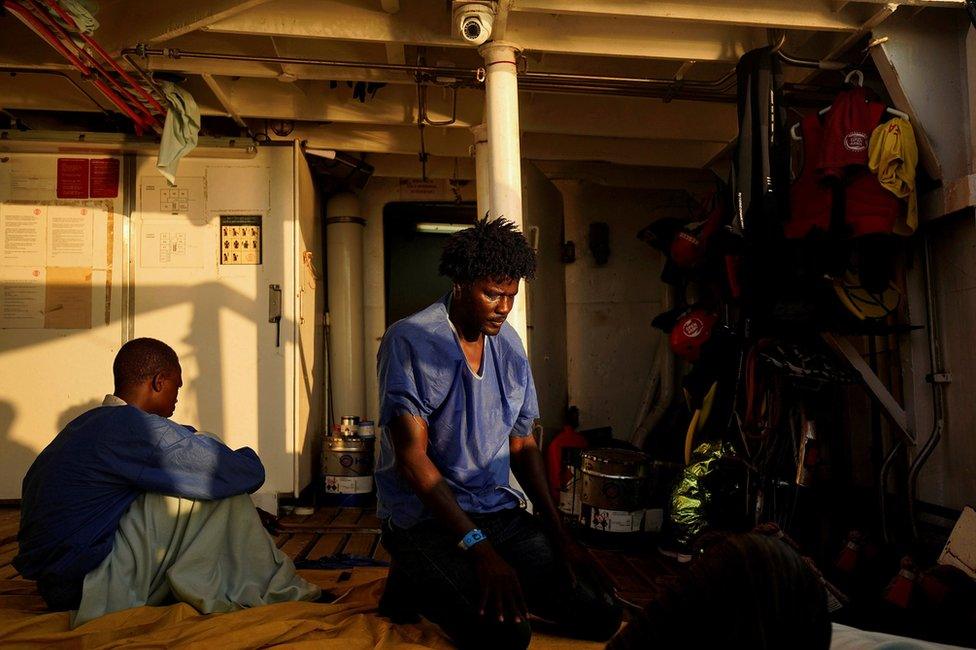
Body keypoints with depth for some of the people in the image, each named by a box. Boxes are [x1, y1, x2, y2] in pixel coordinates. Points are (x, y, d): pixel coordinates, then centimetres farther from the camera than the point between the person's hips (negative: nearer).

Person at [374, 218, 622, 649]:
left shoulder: (509, 344, 7)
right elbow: (412, 456, -18)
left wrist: (558, 533, 0)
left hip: (500, 512, 6)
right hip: (426, 518, -6)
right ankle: (413, 583, 3)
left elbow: (523, 445, 11)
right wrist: (480, 548, -24)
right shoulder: (411, 341, -13)